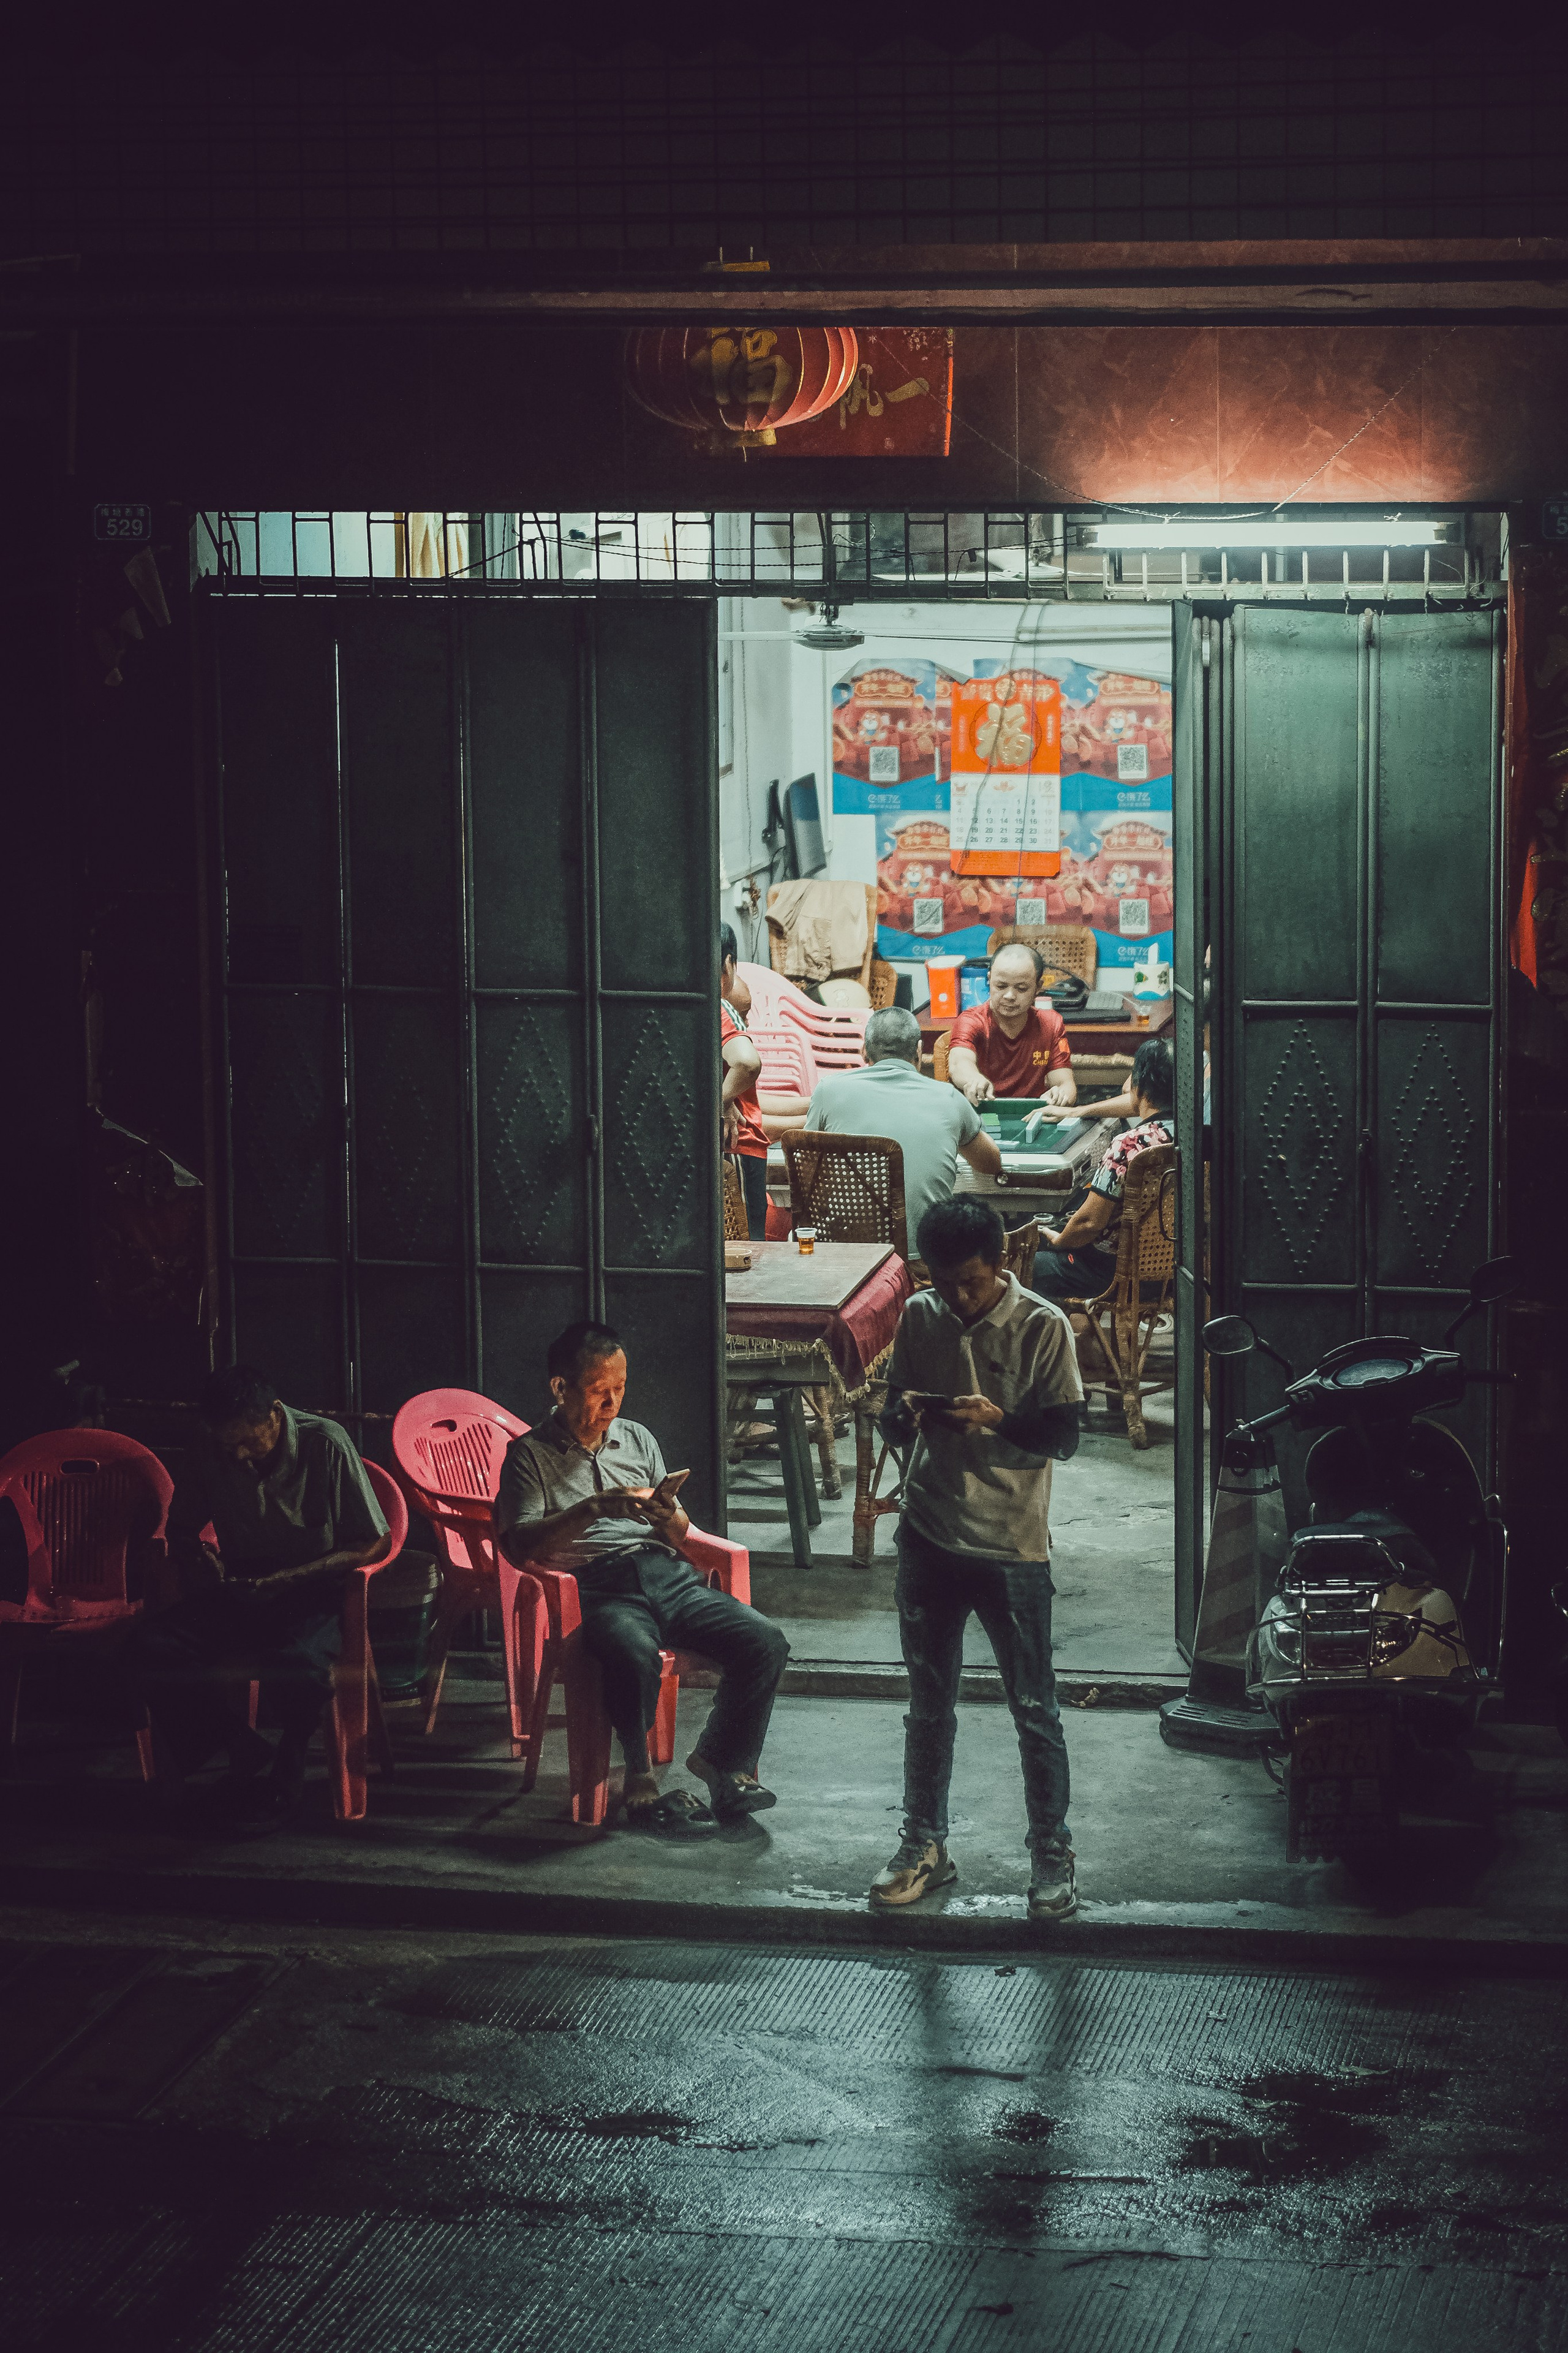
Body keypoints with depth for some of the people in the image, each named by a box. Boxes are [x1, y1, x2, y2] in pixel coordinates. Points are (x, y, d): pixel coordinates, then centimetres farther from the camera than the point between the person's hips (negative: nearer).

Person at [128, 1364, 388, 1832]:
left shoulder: (326, 1446, -12)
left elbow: (369, 1544, -8)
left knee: (296, 1663, -39)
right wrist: (195, 1560, -9)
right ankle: (246, 1753, -6)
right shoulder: (209, 1455, -1)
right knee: (152, 1648, -23)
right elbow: (181, 1530, 16)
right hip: (239, 1593, 4)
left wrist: (289, 1579, -19)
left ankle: (287, 1771, -7)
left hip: (315, 1595, -4)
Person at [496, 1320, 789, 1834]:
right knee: (635, 1656, -39)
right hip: (596, 1588, -5)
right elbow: (519, 1546, -5)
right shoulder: (531, 1454, 8)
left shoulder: (638, 1439, 23)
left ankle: (723, 1760, 2)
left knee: (765, 1641, -18)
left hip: (664, 1574, 5)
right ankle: (641, 1786, -21)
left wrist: (668, 1518, -3)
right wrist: (593, 1508, -15)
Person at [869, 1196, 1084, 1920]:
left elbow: (1064, 1437, -9)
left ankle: (1052, 1856, 14)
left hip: (1012, 1545, -4)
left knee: (1034, 1709, 3)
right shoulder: (919, 1317, 3)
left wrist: (999, 1419, -26)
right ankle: (924, 1846, 25)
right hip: (930, 1538, 4)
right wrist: (903, 1416, -14)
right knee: (929, 1703, 14)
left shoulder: (1042, 1327, -9)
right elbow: (894, 1425, 10)